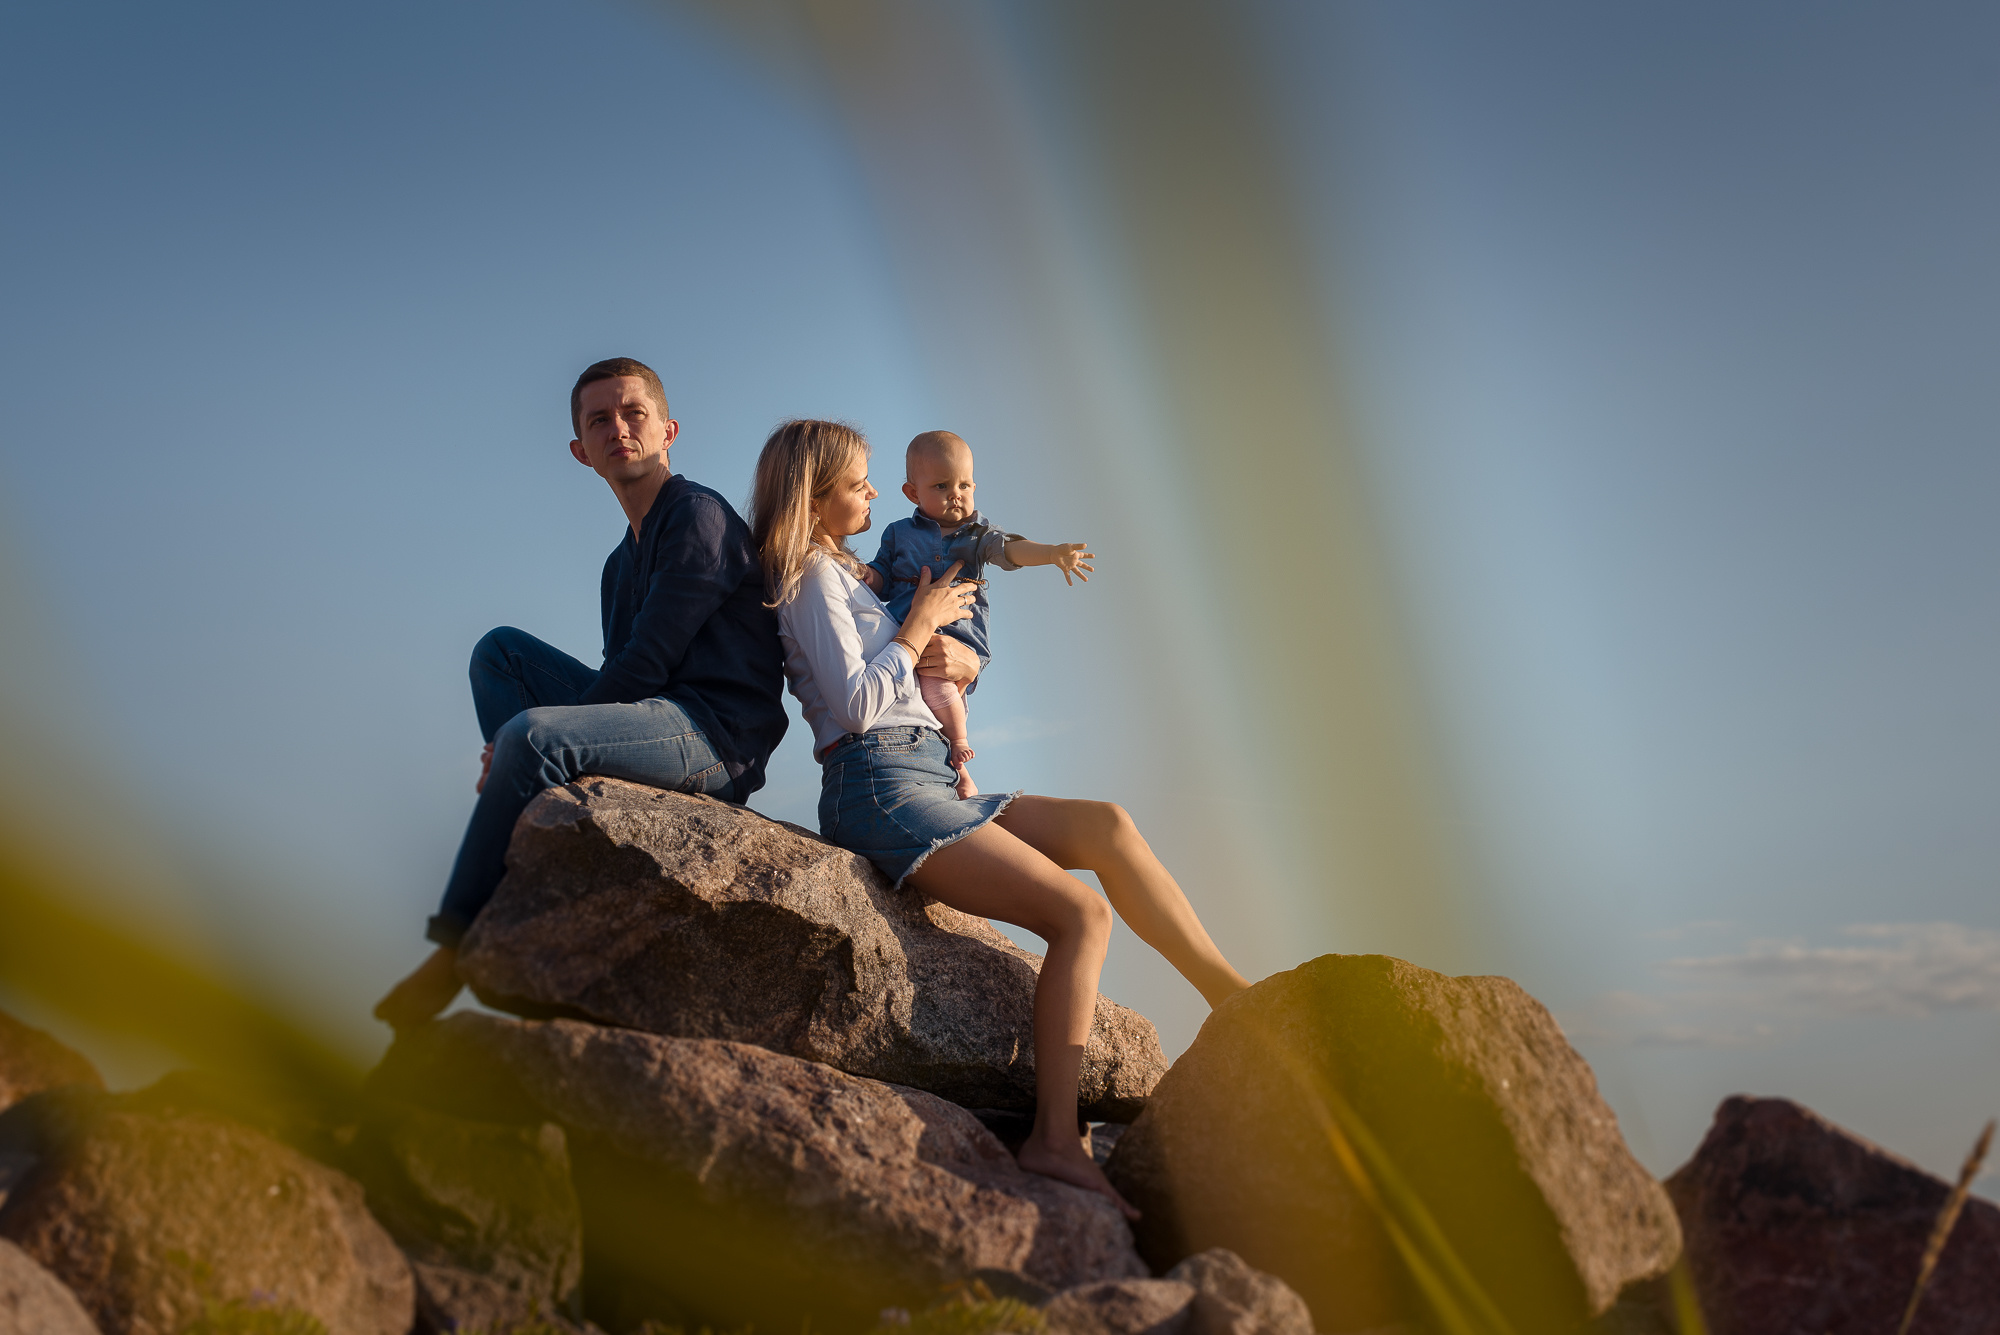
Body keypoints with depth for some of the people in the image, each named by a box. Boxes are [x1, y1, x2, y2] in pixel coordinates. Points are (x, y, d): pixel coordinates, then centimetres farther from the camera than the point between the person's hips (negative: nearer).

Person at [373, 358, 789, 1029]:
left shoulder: (698, 515, -5)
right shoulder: (623, 563, 23)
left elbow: (645, 666, -13)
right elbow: (625, 678, 15)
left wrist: (518, 747, -10)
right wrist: (519, 751, -4)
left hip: (717, 741, -9)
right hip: (656, 726, 10)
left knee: (535, 735, -30)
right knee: (501, 648, 7)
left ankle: (455, 948, -20)